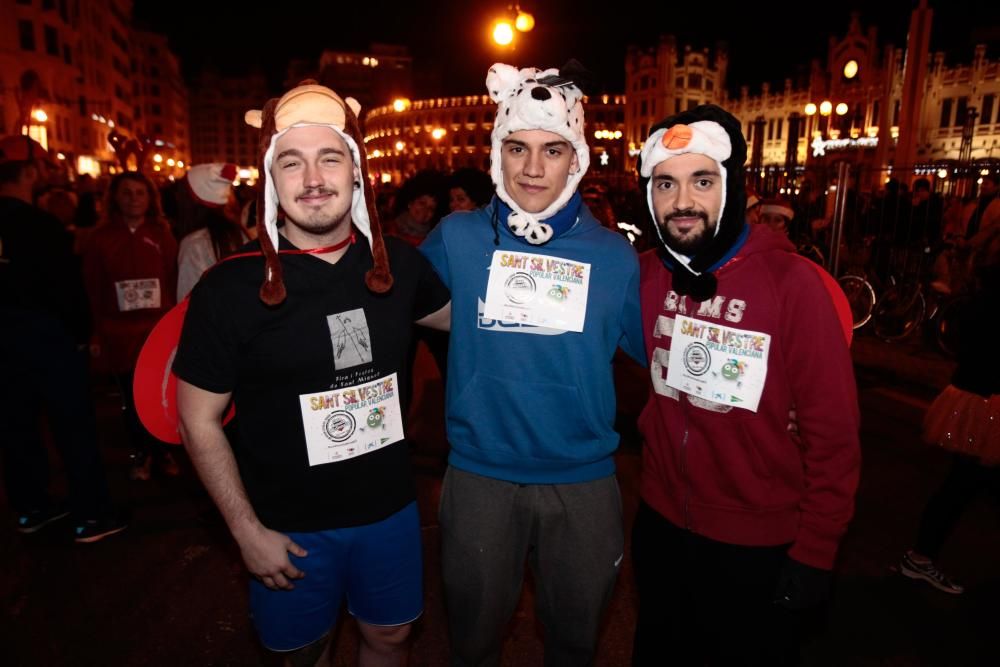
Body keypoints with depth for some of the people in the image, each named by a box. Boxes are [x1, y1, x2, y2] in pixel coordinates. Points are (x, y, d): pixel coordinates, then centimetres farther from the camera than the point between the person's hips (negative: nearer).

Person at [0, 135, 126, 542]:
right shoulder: (42, 226, -17)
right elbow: (68, 287, -17)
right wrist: (80, 333, -5)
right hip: (46, 334, -7)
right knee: (73, 425, 0)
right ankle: (90, 516, 6)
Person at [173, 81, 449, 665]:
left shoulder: (399, 263, -7)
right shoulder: (229, 288, -16)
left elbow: (457, 314, 14)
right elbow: (199, 419, -8)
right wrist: (247, 530, -8)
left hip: (390, 509, 3)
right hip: (290, 526, -2)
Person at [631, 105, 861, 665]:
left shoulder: (793, 281, -18)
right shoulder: (646, 273, -6)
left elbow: (833, 430, -14)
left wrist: (814, 550, -10)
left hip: (760, 546, -4)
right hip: (661, 524, 4)